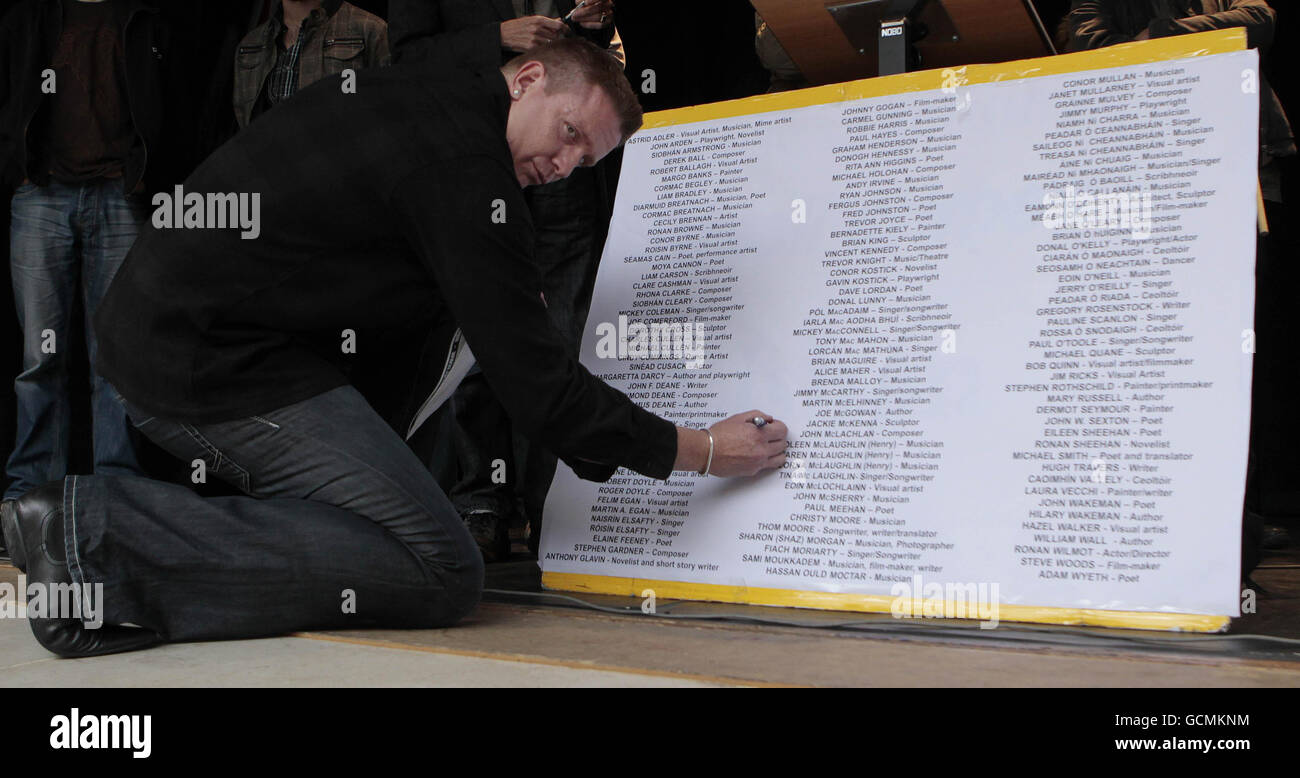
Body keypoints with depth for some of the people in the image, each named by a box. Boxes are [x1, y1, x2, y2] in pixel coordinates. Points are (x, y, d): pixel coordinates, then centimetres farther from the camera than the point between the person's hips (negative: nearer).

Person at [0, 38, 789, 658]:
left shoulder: (406, 90, 16)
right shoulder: (467, 174, -13)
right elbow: (538, 387, -13)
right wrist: (701, 450, -2)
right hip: (226, 366, -10)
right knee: (441, 573, -12)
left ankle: (94, 518, 2)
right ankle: (108, 543, -18)